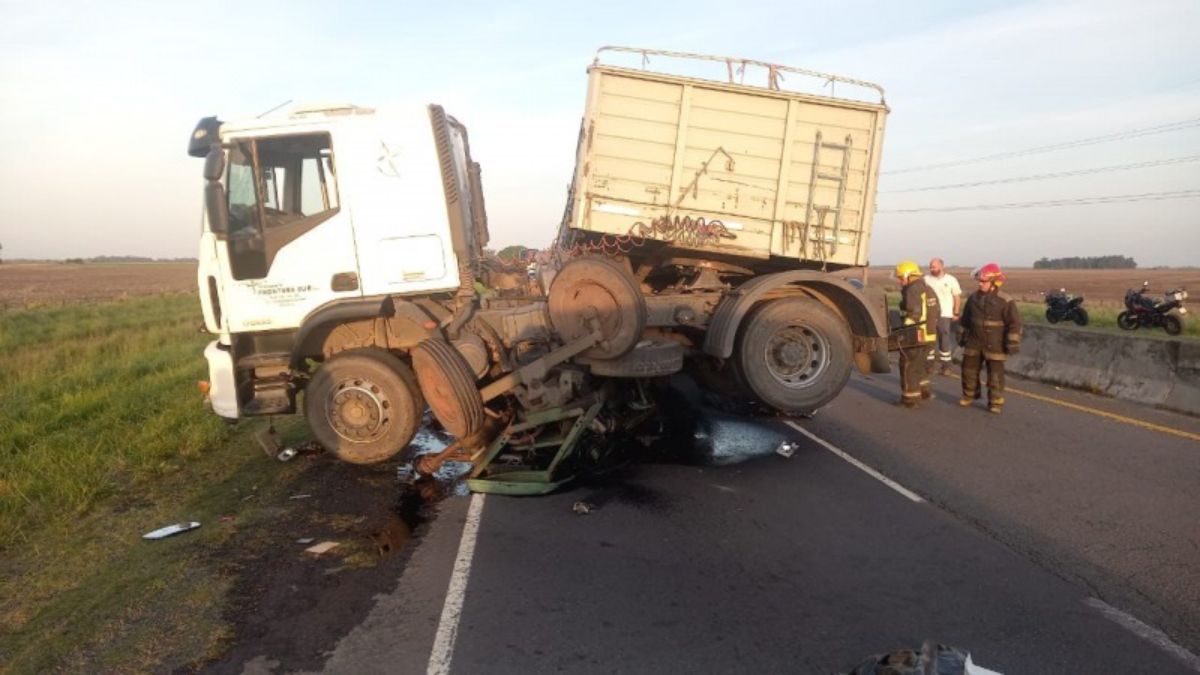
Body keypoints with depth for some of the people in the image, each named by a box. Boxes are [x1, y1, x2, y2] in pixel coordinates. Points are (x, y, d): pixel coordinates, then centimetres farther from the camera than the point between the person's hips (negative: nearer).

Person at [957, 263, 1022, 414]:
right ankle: (969, 395, 29)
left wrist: (1013, 343, -14)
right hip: (974, 343, 5)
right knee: (969, 369, 11)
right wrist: (962, 336, 16)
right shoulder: (973, 298, 2)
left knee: (995, 374, 1)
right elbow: (965, 319, 13)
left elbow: (1014, 323, -11)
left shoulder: (1005, 301, -13)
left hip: (994, 346, -4)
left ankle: (995, 402, 10)